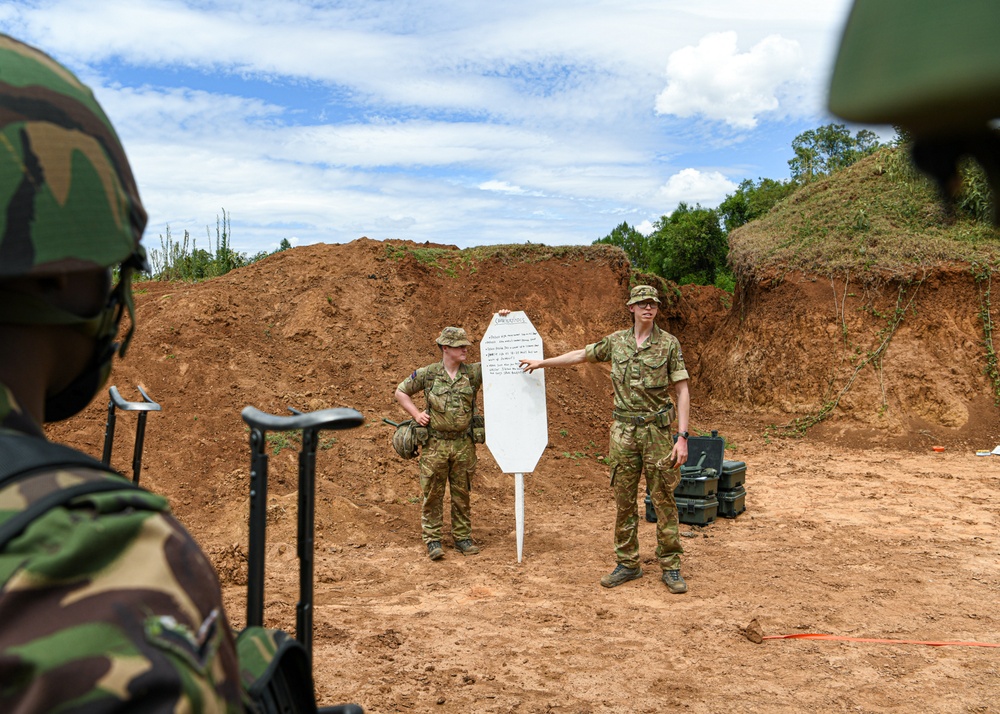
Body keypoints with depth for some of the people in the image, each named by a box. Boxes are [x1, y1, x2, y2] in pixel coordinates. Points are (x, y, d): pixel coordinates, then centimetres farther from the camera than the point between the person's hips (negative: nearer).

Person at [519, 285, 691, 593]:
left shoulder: (669, 344, -4)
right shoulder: (616, 341, 5)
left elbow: (682, 391, -5)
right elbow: (581, 355, 20)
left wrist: (683, 437, -12)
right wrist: (543, 362, 25)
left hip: (657, 431, -3)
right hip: (623, 431, 3)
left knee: (663, 500, 2)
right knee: (624, 500, 8)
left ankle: (671, 567, 13)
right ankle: (628, 564, 20)